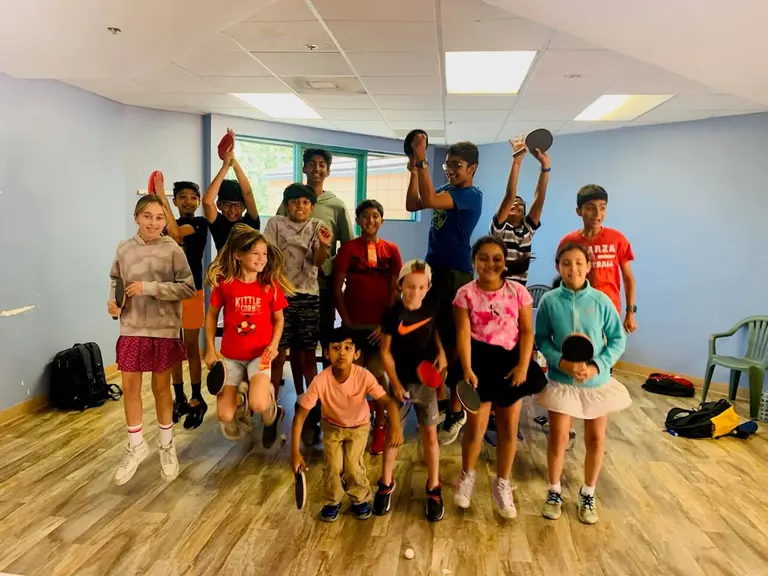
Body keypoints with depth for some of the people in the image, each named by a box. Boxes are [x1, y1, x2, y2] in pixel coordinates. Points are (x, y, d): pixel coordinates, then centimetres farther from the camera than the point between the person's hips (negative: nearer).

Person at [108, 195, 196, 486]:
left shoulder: (172, 250, -9)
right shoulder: (124, 249, 0)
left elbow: (188, 287, -12)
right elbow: (115, 279, 15)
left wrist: (149, 288, -19)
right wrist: (112, 300, -5)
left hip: (164, 329, -2)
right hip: (131, 328, 3)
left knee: (161, 388, 11)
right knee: (129, 387, 7)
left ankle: (167, 446, 30)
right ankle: (136, 445, 28)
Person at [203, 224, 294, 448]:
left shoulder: (271, 284, -7)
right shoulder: (224, 283, -9)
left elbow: (278, 318, 5)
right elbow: (211, 315, 5)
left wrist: (273, 345, -11)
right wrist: (210, 350, 2)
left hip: (260, 353, -1)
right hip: (231, 356, 1)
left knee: (258, 405, -26)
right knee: (225, 416, -6)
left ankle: (272, 416, 13)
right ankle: (242, 401, 32)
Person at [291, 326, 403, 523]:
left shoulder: (364, 376, -33)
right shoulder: (320, 381, -33)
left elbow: (388, 401, -34)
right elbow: (300, 415, -27)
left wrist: (395, 426, -53)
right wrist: (295, 452, -30)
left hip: (359, 426, 0)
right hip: (332, 426, 1)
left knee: (353, 465, -11)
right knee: (333, 466, -10)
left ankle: (361, 499, 20)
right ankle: (332, 502, 20)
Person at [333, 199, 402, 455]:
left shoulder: (391, 250, 5)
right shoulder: (348, 248, 2)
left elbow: (396, 290, 2)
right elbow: (337, 289, -1)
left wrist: (386, 323, -6)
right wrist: (347, 322, -7)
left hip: (381, 325, 0)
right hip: (353, 324, 0)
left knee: (377, 376, 3)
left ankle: (380, 426, 18)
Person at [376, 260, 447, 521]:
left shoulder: (432, 306, -8)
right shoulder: (392, 314, -15)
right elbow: (386, 352, -8)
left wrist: (441, 351, -4)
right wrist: (395, 384, -13)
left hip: (426, 380, 2)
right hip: (400, 381, -2)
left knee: (430, 433, 7)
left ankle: (434, 489, 22)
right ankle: (386, 484, 28)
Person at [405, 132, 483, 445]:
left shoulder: (472, 195, -11)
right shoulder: (445, 189, 14)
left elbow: (429, 200, -25)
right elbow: (412, 205, 8)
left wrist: (422, 161, -23)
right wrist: (414, 170, 0)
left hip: (456, 275, -8)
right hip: (433, 271, 8)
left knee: (453, 342, -4)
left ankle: (456, 411, 7)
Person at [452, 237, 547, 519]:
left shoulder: (518, 291, -2)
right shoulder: (466, 293, -5)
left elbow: (527, 331, -1)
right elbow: (463, 333, -10)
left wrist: (523, 366, -11)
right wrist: (467, 369, -19)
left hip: (510, 360, 2)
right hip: (480, 360, -2)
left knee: (509, 425, 8)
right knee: (476, 424, -1)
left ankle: (502, 484, 29)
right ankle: (467, 475, 29)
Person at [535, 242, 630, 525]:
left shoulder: (601, 301, -11)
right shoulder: (549, 301, -11)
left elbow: (618, 339, -4)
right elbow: (542, 339, -5)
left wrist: (597, 366, -17)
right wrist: (561, 362, -20)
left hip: (598, 381, 1)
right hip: (561, 380, -1)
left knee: (596, 439, 12)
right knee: (558, 437, 6)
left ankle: (588, 494, 33)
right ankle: (554, 492, 28)